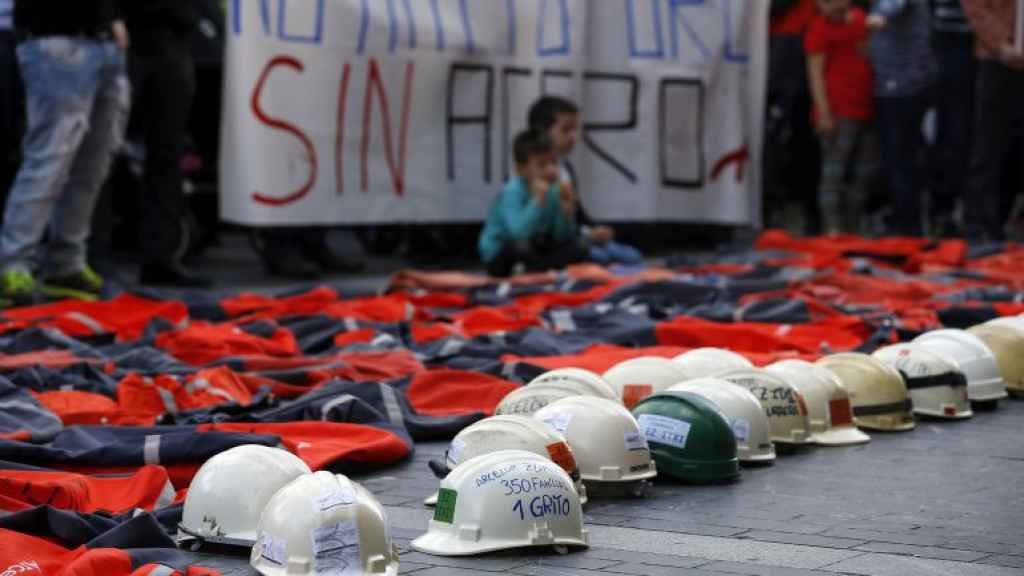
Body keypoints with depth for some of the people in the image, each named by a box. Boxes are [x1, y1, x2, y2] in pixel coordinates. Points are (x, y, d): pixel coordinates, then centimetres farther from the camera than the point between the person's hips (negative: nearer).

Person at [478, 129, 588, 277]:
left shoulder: (553, 190, -6)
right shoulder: (513, 192, -24)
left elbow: (561, 238, -2)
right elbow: (517, 233, -40)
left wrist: (567, 213, -19)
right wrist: (537, 202, -44)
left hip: (534, 250, 6)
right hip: (498, 258, -6)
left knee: (579, 249, -7)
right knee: (520, 245, -37)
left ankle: (529, 270, -19)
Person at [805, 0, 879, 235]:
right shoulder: (820, 29, -7)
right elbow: (815, 72, -12)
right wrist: (824, 112, -19)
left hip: (864, 107, 8)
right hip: (839, 111, -8)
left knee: (867, 171, 11)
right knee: (834, 169, -10)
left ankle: (852, 225, 20)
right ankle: (832, 227, -12)